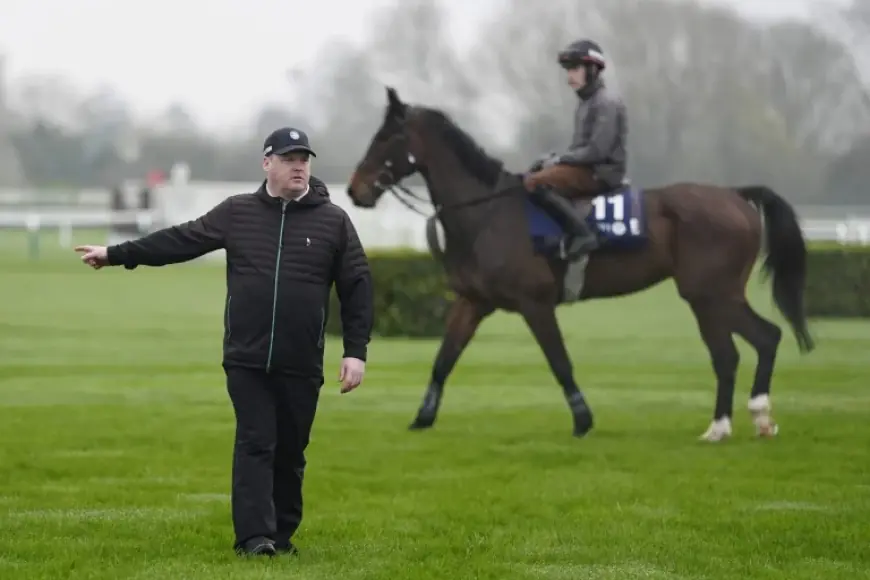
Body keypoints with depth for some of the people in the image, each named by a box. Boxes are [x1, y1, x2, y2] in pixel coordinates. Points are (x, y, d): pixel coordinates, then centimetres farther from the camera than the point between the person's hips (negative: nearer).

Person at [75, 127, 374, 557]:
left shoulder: (333, 221, 3)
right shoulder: (237, 213, 6)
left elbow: (357, 289, 3)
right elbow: (179, 240, 7)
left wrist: (356, 352, -3)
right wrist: (115, 255, 4)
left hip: (301, 365, 0)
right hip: (246, 360, 0)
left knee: (290, 452, 7)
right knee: (254, 444, -8)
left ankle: (282, 535, 17)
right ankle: (254, 535, -13)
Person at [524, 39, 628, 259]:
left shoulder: (607, 103, -13)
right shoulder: (586, 102, 16)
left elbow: (597, 151, -21)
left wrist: (558, 160, -16)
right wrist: (555, 158, 3)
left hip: (603, 173, -10)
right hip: (585, 167, 10)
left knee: (538, 183, -26)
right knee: (529, 178, 9)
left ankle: (580, 233, -32)